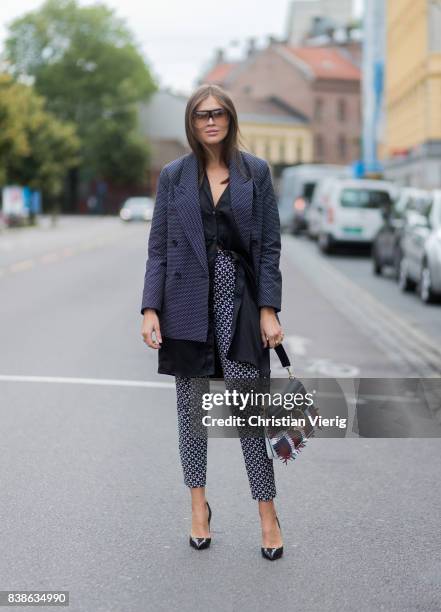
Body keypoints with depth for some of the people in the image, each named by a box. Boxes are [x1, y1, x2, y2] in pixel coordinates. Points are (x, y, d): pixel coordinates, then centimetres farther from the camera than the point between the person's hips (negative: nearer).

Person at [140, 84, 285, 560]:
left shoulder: (255, 172, 3)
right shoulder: (173, 176, 4)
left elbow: (270, 245, 1)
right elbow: (158, 247, 4)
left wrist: (269, 310, -6)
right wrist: (150, 309, -5)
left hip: (239, 303, -1)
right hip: (188, 303, 1)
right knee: (191, 405, 8)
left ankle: (267, 514, 8)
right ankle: (198, 504, 23)